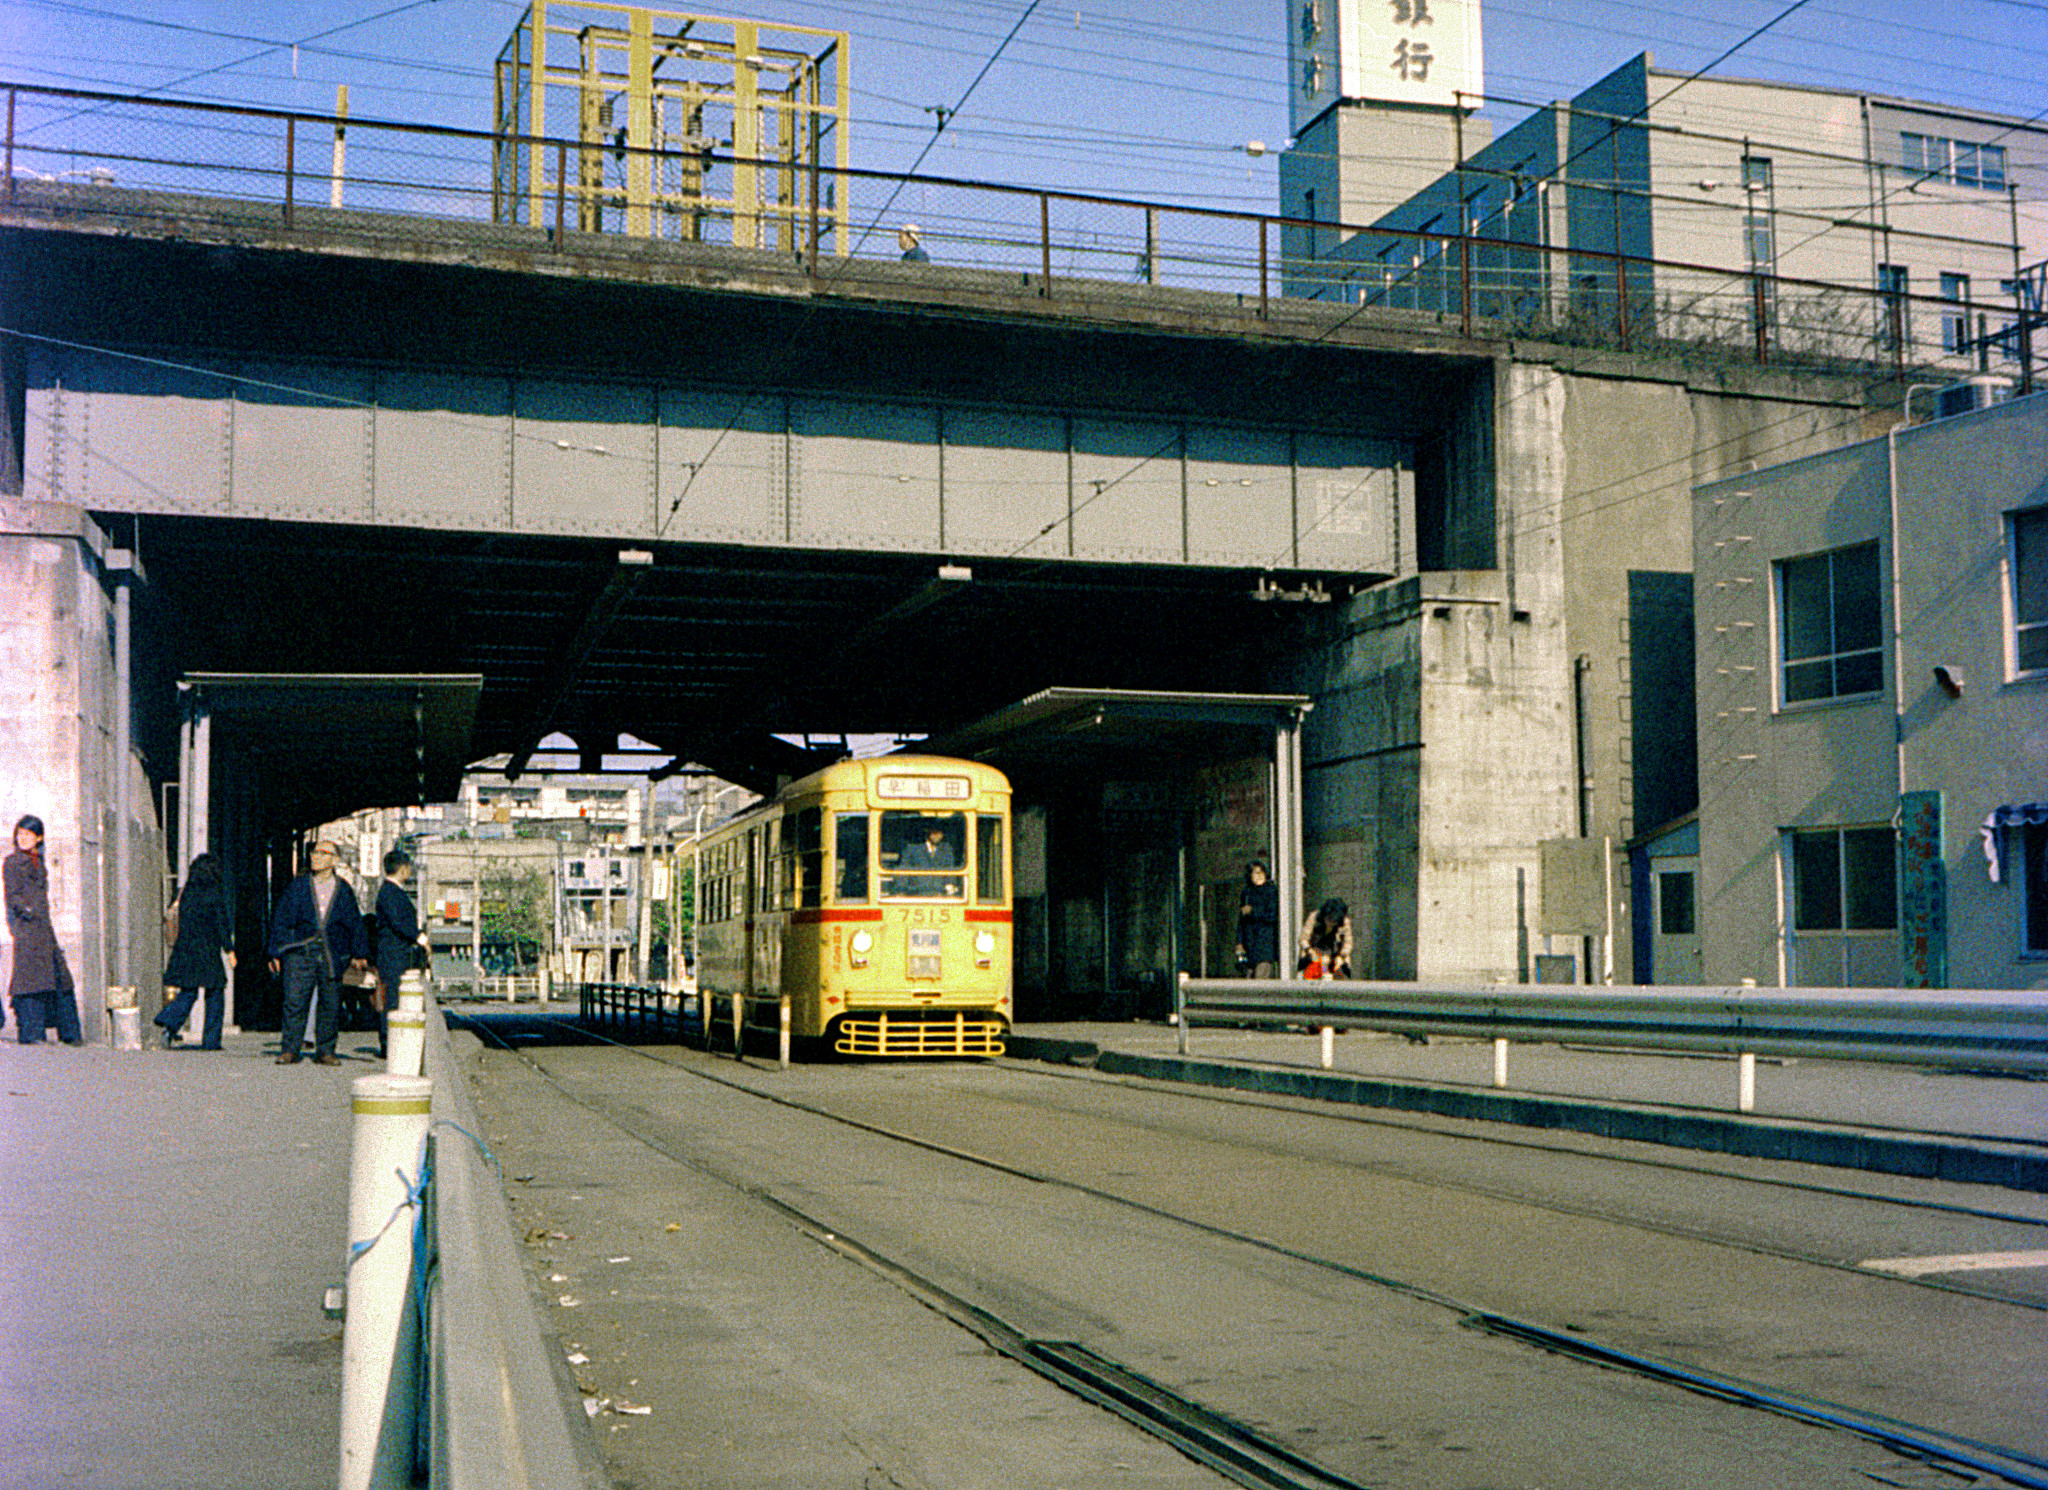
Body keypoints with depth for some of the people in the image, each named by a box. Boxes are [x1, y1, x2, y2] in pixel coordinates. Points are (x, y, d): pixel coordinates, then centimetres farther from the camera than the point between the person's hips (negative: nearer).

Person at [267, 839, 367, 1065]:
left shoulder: (343, 890, 10)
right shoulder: (297, 886, 7)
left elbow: (356, 925, 15)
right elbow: (280, 920, 8)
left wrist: (359, 954, 8)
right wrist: (276, 953, 2)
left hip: (333, 954, 1)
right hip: (301, 952, -1)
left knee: (330, 1005, 4)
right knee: (295, 1002, -8)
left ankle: (325, 1052, 12)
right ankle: (289, 1050, -1)